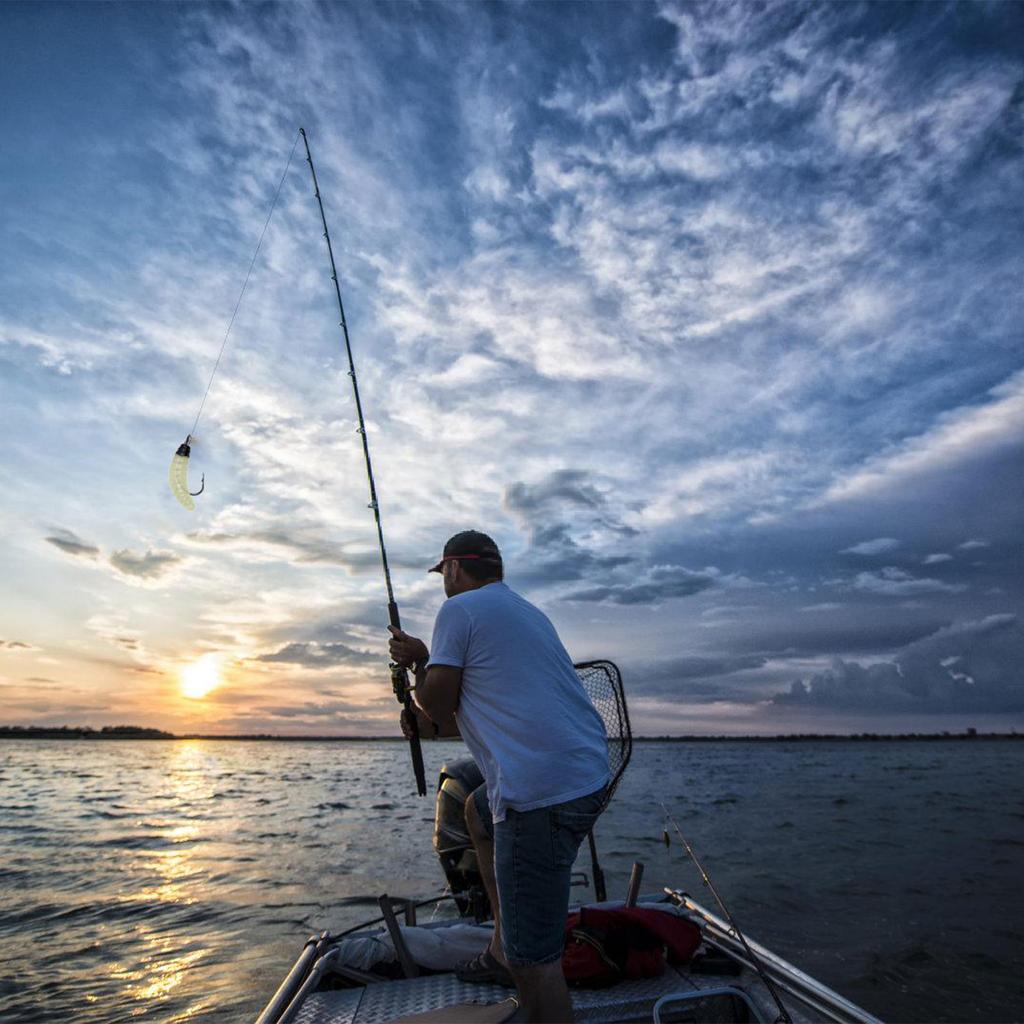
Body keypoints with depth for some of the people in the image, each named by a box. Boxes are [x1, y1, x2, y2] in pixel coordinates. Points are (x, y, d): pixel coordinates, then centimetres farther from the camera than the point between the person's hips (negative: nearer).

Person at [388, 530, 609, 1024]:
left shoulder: (459, 610, -3)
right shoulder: (528, 612, 22)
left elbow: (436, 706, 0)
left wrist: (418, 662, 17)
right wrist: (433, 723, 25)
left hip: (543, 790, -10)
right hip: (589, 773, 10)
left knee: (534, 960, -2)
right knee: (478, 812, 32)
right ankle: (501, 951, 36)